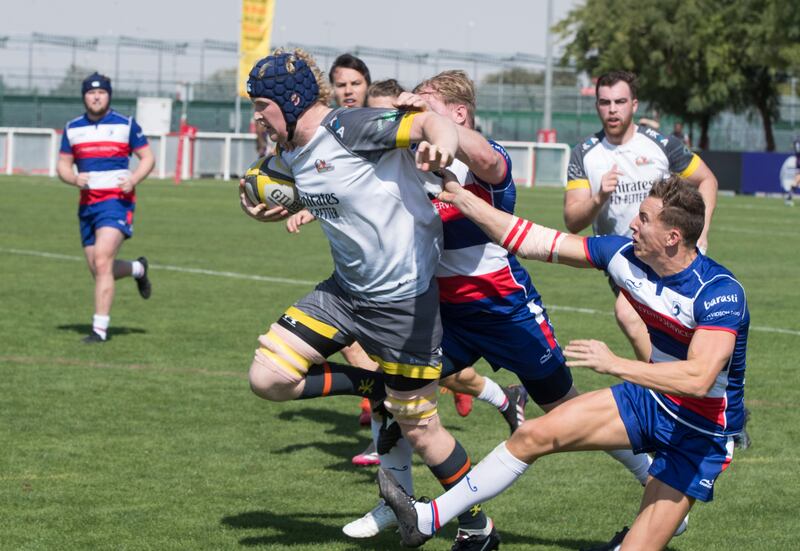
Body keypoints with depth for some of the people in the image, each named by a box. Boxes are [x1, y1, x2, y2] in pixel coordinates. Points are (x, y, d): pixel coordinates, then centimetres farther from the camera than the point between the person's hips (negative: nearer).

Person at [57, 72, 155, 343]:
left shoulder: (126, 124, 1)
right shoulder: (72, 128, 10)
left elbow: (148, 158, 6)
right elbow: (63, 165, 14)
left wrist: (134, 179, -13)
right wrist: (74, 178, -9)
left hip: (117, 201, -5)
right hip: (87, 204, 5)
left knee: (102, 262, -19)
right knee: (99, 270, 7)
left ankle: (100, 328, -16)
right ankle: (138, 269, 39)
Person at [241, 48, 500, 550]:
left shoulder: (349, 128, -20)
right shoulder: (289, 156, 4)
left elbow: (433, 123, -31)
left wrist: (441, 141, -52)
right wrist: (261, 209, 11)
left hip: (403, 297, -8)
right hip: (346, 290, 8)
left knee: (419, 429, 1)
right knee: (268, 379, -6)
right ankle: (377, 386, 11)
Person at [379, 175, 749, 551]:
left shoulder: (721, 292, -29)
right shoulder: (626, 254, -9)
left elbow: (698, 378, -41)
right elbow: (535, 243, -4)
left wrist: (615, 365, -46)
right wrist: (458, 196, -4)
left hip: (703, 431, -6)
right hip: (650, 399, 7)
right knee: (534, 435, -1)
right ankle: (426, 519, 9)